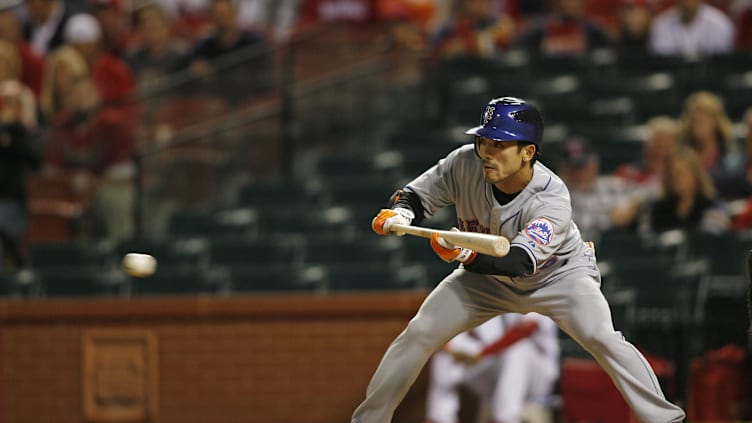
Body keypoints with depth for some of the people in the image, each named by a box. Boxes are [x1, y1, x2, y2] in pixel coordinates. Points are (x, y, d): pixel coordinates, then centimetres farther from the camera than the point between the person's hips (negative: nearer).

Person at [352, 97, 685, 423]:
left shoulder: (554, 201, -35)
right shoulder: (465, 164, -25)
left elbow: (520, 262, -47)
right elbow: (417, 195, -11)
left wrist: (468, 257, -64)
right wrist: (402, 212, -35)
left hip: (559, 275, -4)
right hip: (486, 276, 4)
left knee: (601, 338, -26)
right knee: (419, 333, -8)